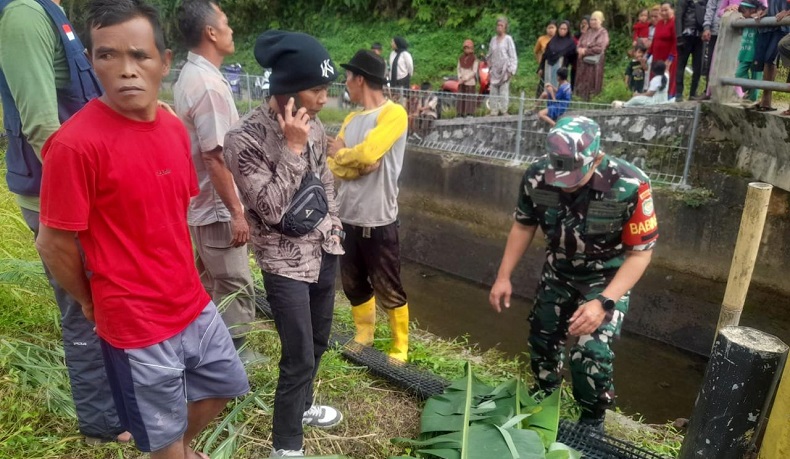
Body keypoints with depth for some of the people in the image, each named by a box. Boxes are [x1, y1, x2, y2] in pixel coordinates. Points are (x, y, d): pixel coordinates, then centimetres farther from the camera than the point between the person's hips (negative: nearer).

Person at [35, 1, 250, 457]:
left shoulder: (175, 127, 0)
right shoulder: (76, 142, -22)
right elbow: (54, 244, -14)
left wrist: (185, 276, 9)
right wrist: (92, 302, 1)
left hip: (193, 303, 7)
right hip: (136, 322, -7)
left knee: (224, 385, 26)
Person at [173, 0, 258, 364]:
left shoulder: (189, 76, 8)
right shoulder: (208, 85, -23)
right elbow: (215, 157, -25)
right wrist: (236, 212, -20)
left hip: (200, 201, 10)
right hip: (217, 206, -10)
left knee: (210, 278, 22)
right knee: (235, 286, 4)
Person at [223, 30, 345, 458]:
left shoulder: (312, 125, 1)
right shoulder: (244, 137, -20)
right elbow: (270, 208, -25)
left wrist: (334, 226, 11)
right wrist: (292, 148, -25)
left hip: (324, 251, 7)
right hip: (285, 262, -7)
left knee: (318, 340, 22)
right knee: (299, 359, 0)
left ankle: (301, 405, 47)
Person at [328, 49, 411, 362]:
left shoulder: (393, 114, -12)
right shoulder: (351, 119, 11)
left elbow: (367, 153, -26)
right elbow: (333, 166, 3)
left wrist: (341, 154, -7)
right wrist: (360, 162, -16)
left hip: (379, 222, -7)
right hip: (347, 218, 7)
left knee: (389, 291, 6)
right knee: (353, 284, 19)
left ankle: (400, 347, 24)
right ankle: (364, 336, 40)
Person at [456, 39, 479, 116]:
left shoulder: (474, 59, -6)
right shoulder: (461, 58, 11)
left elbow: (474, 72, -9)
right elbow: (458, 69, 13)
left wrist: (465, 79, -13)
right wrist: (460, 78, -4)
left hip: (470, 82, -5)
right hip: (461, 82, 5)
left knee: (470, 98, -5)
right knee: (461, 97, 7)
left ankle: (469, 113, -3)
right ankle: (460, 113, 12)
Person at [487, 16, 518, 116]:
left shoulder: (508, 39, -2)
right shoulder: (493, 39, 12)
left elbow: (512, 56, -5)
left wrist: (511, 70, -12)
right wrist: (489, 69, 13)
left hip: (504, 69, -5)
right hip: (494, 69, 5)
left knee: (504, 90, -7)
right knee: (493, 90, 2)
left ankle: (504, 110, -1)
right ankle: (494, 110, 7)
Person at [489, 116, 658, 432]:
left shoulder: (629, 186, -33)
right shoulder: (537, 176, -23)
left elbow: (641, 252, -23)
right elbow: (523, 226, -4)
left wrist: (604, 302, -31)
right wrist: (503, 276, -5)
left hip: (608, 278, -4)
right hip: (558, 272, 4)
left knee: (591, 353, -15)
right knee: (541, 339, 14)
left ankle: (592, 422, 14)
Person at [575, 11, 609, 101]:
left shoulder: (603, 33, -3)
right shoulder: (587, 32, 17)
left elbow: (599, 48, -15)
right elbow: (579, 45, 12)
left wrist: (585, 51, -10)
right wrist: (580, 50, -10)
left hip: (594, 64, -6)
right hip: (583, 63, 6)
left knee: (592, 85, -7)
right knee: (582, 85, 6)